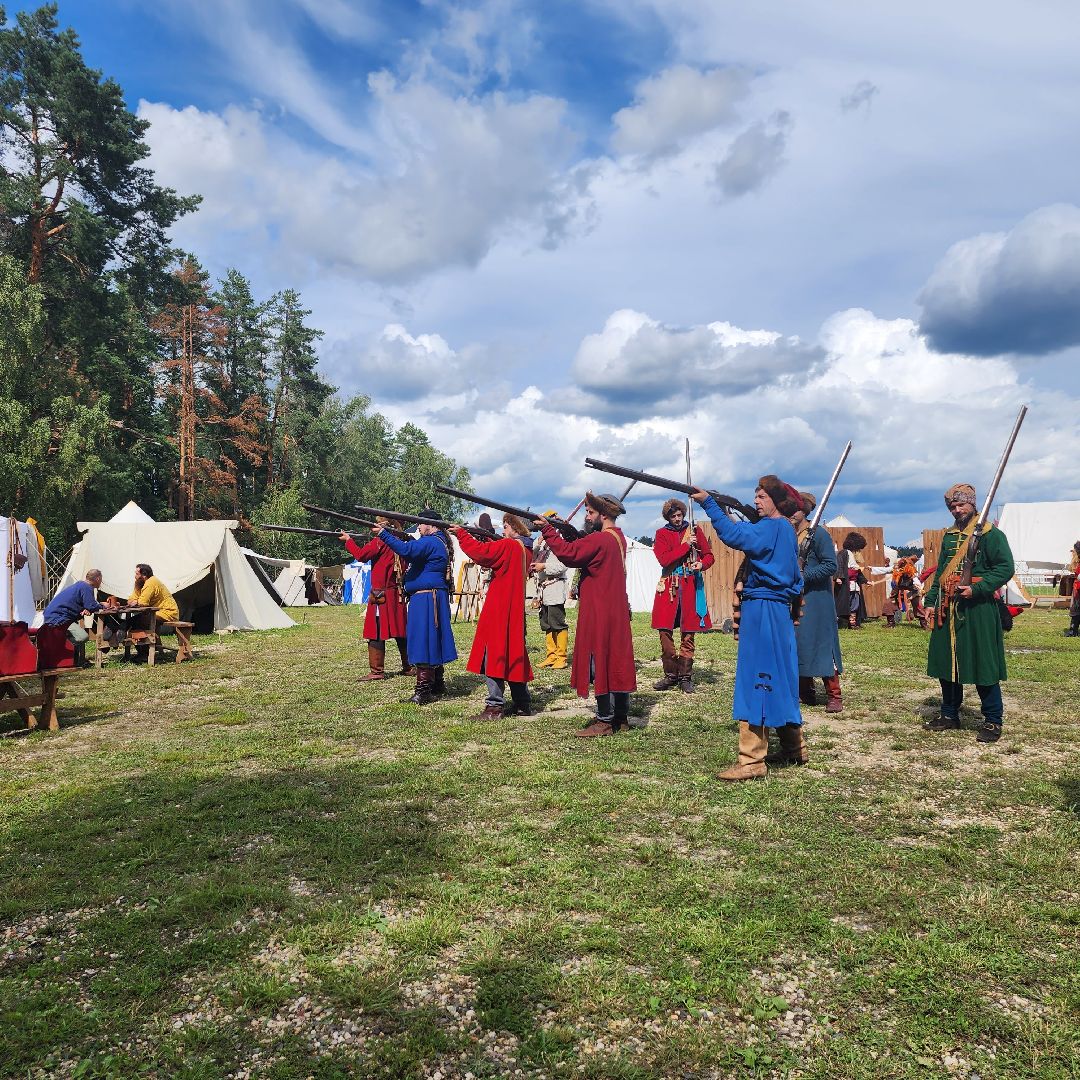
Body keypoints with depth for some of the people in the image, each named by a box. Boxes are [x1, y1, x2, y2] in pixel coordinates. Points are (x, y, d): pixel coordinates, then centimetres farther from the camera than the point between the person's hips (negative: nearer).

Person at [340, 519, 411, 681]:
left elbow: (361, 555, -15)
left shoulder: (380, 540, -11)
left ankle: (376, 671, -2)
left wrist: (348, 540, -2)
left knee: (376, 632, -3)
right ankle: (408, 667, 19)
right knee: (400, 631, 13)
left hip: (381, 595, -8)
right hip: (397, 594, 8)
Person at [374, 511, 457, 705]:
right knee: (431, 642, 16)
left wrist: (383, 534, -28)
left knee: (423, 642, -11)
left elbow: (406, 550, -29)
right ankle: (437, 685, 24)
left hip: (426, 599, -11)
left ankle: (423, 690, -11)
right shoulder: (441, 542, 19)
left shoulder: (430, 542, -14)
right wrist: (400, 538, 10)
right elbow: (415, 552, 24)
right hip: (433, 597, 11)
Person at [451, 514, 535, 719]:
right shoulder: (526, 551, 14)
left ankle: (495, 706, -7)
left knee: (494, 653, -6)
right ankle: (522, 704, 19)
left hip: (499, 609, -9)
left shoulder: (507, 545, -13)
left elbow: (480, 552, -21)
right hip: (515, 609, 9)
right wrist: (488, 540, 10)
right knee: (514, 653, 15)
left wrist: (461, 534, -11)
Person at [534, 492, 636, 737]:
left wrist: (548, 529, -16)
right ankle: (621, 717, 20)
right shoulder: (618, 538, 14)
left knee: (599, 663, -5)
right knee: (616, 662, 13)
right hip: (617, 612, 10)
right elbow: (582, 550, 14)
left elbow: (568, 553, -24)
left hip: (599, 613, -10)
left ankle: (605, 721, 0)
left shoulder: (599, 539, -18)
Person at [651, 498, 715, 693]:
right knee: (665, 631, -4)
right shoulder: (661, 534, 6)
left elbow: (709, 555, 11)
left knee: (688, 634, 1)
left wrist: (702, 564, -11)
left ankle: (685, 676, 10)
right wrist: (686, 545, -12)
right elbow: (664, 559, -9)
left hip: (691, 586, 0)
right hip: (669, 587, 0)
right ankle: (671, 675, 8)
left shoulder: (694, 530, 10)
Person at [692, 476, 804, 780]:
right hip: (779, 609, 10)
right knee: (777, 678, 17)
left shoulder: (772, 528, -13)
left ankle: (752, 760, -7)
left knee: (755, 680, -9)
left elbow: (735, 537, -25)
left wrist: (708, 503, -23)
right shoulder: (786, 529, 17)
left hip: (762, 610, -10)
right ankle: (794, 746, 29)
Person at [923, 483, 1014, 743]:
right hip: (948, 610, 7)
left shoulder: (990, 534, -6)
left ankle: (993, 721, 9)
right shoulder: (949, 536, 14)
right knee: (947, 663, 11)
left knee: (983, 664, -2)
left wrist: (976, 588, -22)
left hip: (978, 608, -7)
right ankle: (949, 715, 23)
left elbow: (1006, 568, -12)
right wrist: (931, 602, 12)